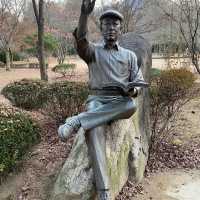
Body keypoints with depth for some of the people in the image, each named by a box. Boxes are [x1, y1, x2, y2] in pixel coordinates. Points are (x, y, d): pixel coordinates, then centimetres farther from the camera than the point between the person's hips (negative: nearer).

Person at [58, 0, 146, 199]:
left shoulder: (130, 55, 16)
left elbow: (139, 82, 11)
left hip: (120, 102, 2)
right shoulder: (93, 51, 11)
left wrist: (133, 91, -14)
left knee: (131, 106, -35)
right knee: (94, 130, -33)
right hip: (97, 100, -2)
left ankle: (77, 120, -31)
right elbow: (80, 42, -13)